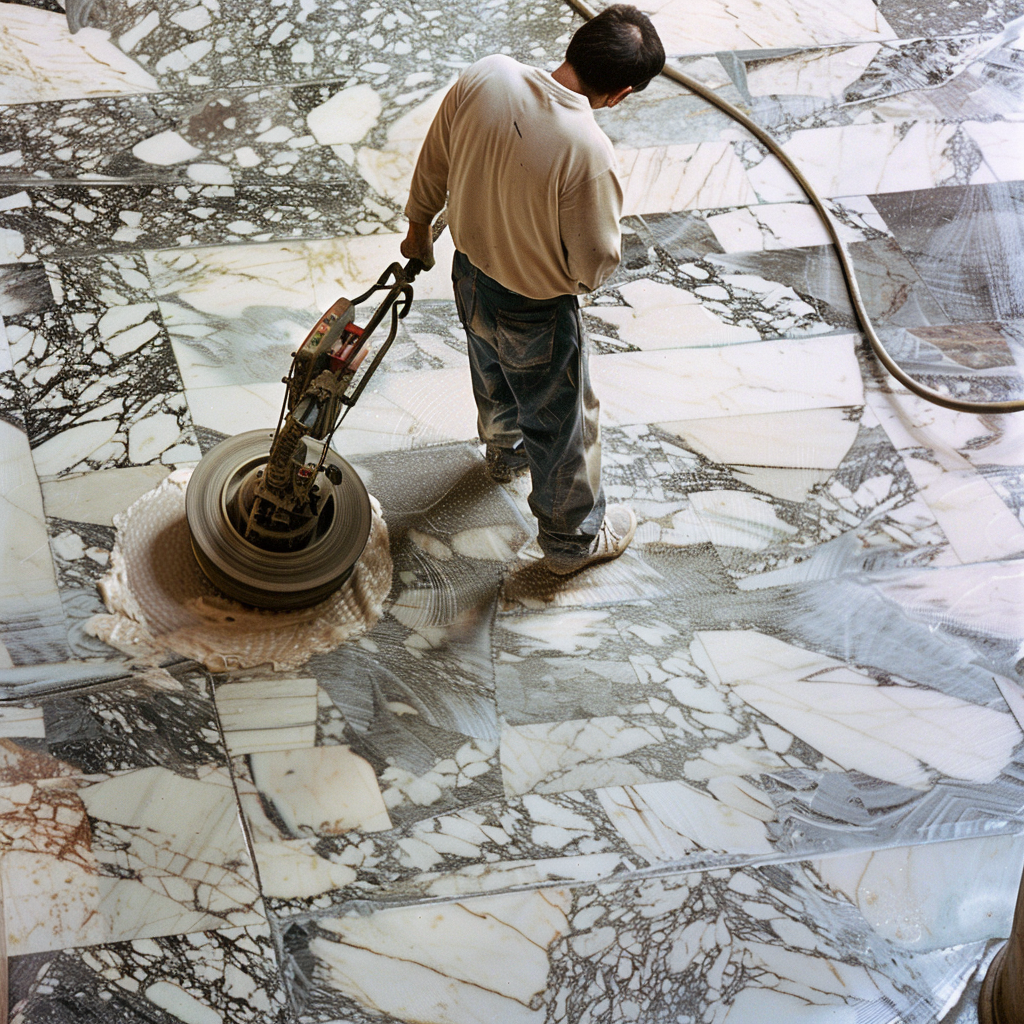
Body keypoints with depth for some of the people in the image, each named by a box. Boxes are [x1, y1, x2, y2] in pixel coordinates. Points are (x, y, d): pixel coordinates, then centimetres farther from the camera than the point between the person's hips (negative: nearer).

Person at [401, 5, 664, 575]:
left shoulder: (485, 76, -21)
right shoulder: (588, 153, -39)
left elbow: (433, 166, -4)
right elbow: (595, 266, -25)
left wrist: (419, 228, 14)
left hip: (471, 275, 6)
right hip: (537, 314, -6)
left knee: (495, 377, 37)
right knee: (562, 425, 21)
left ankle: (505, 449, 68)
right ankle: (574, 539, 44)